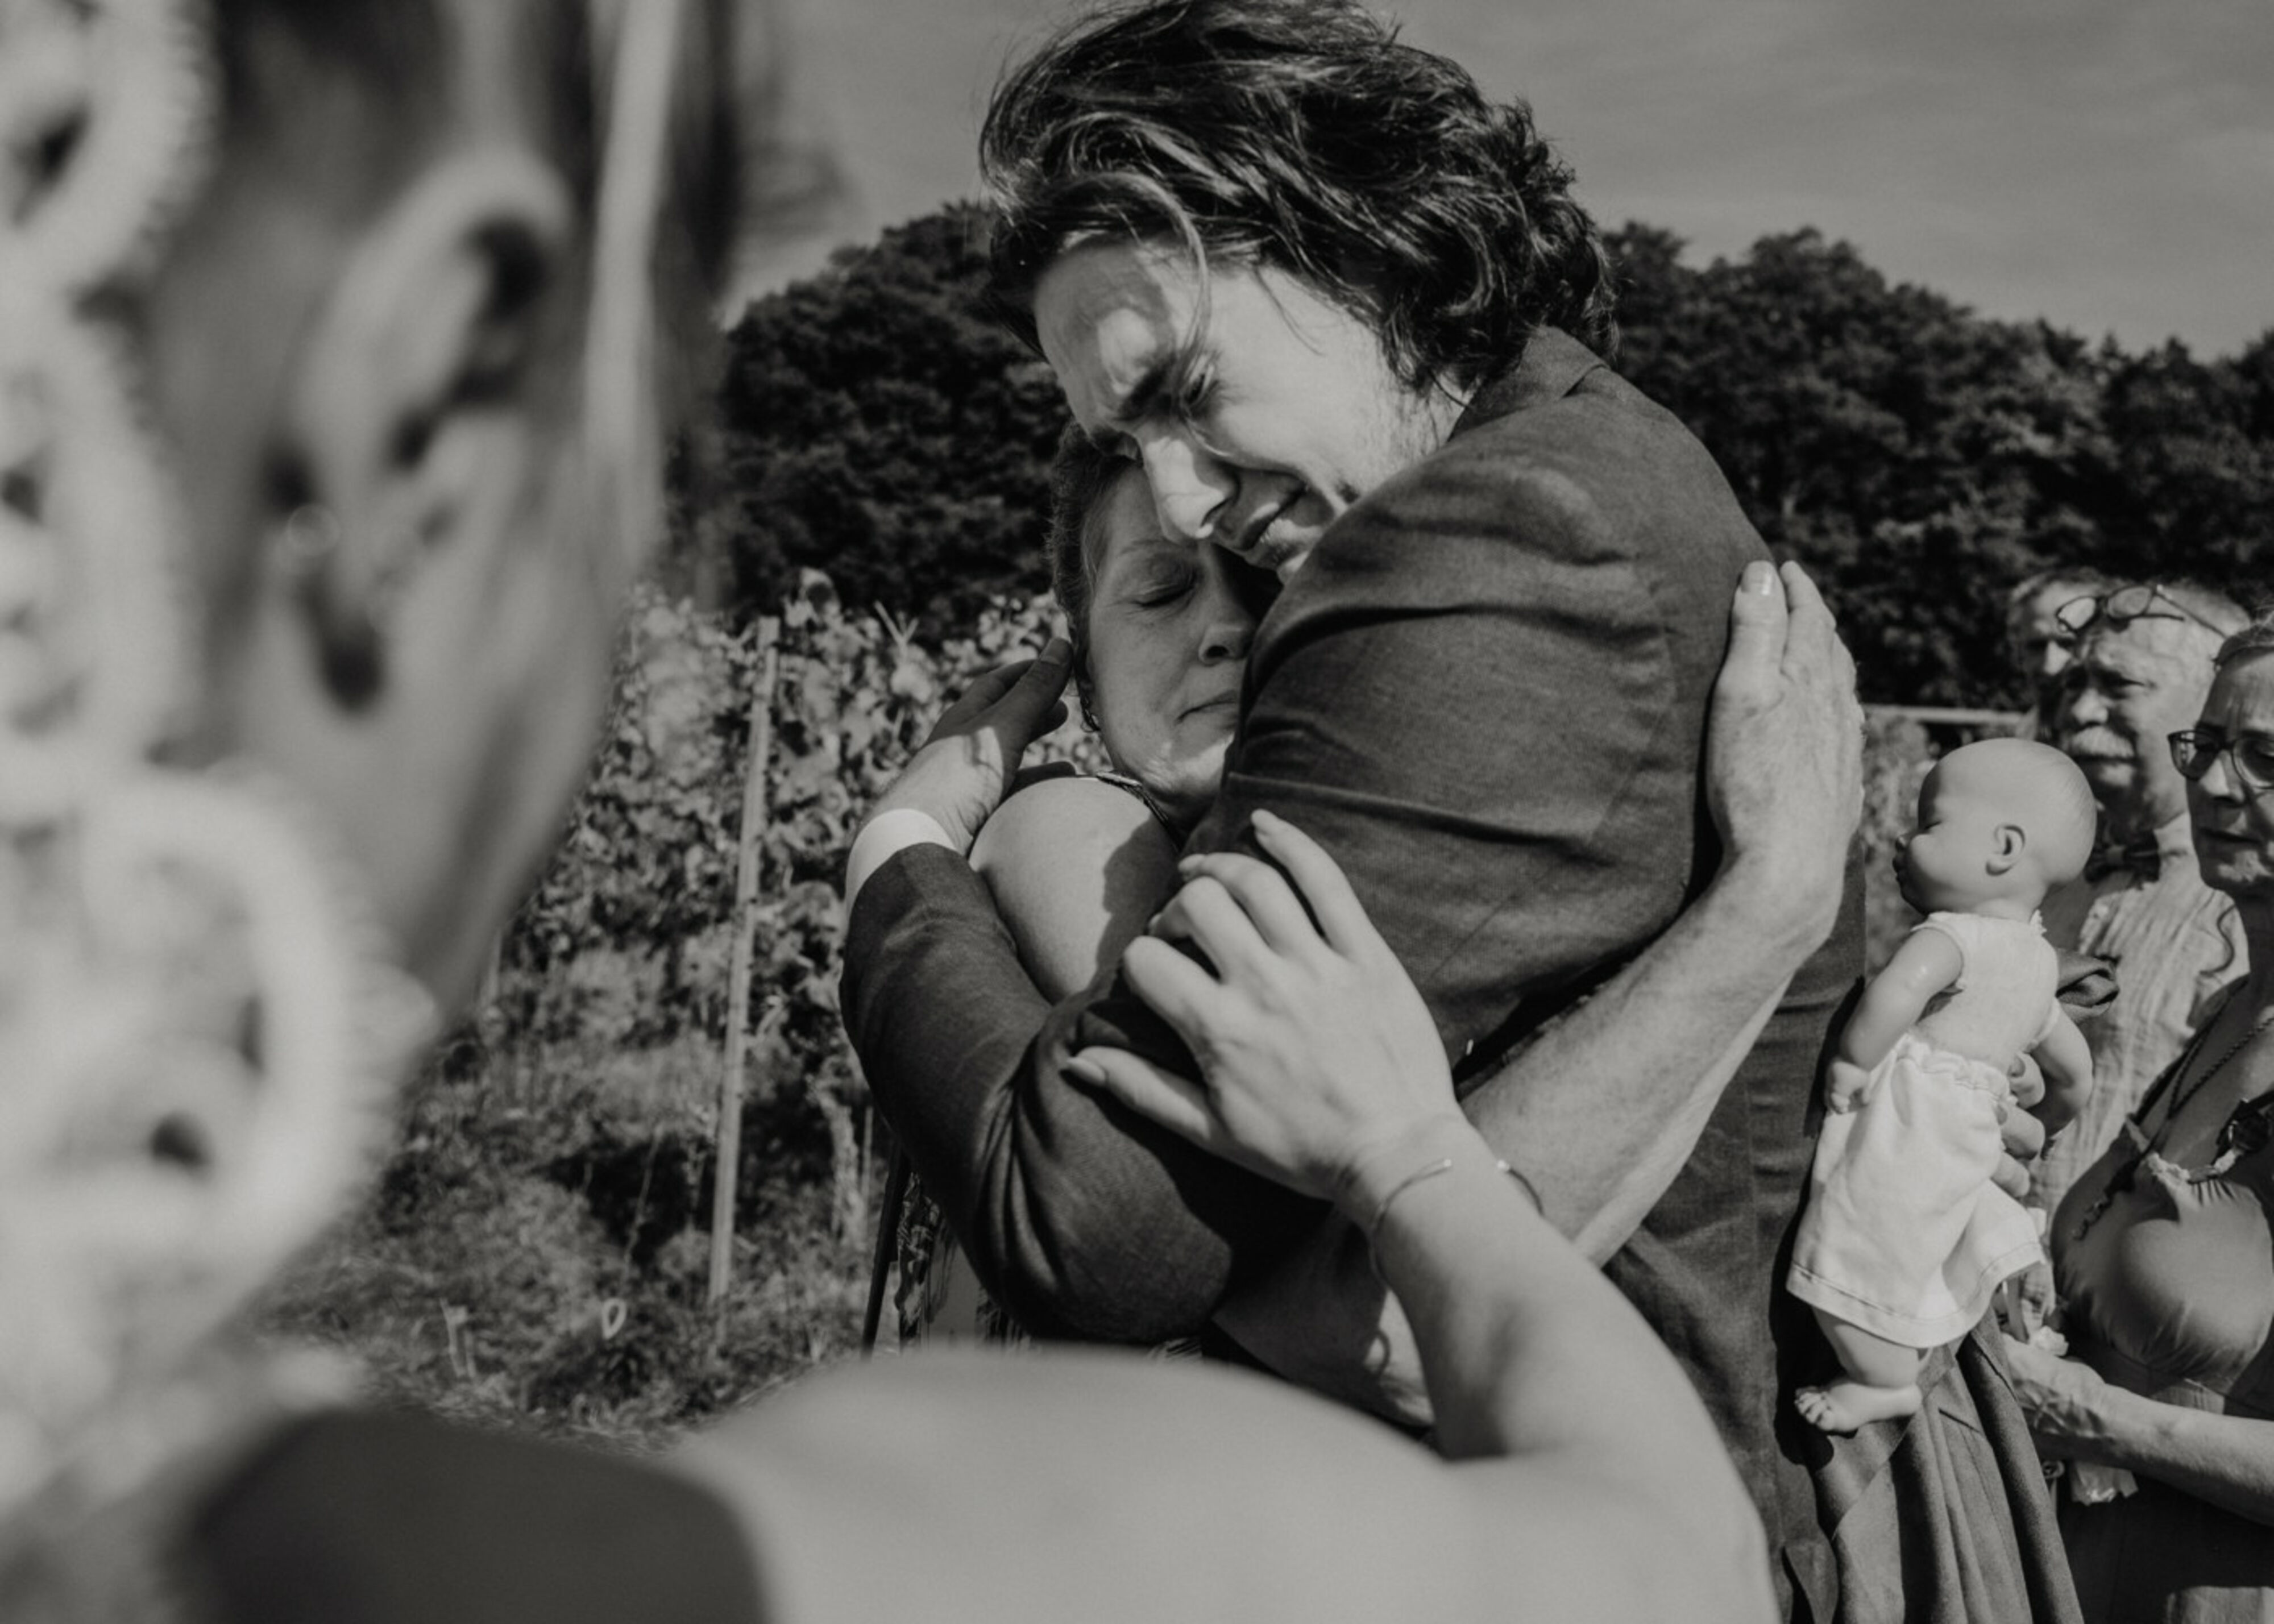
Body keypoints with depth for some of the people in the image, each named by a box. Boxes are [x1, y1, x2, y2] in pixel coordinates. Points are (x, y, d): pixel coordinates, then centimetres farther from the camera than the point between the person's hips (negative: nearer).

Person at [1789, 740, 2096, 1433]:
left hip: (1903, 1129, -9)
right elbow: (2075, 1070, 26)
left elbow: (1899, 991, -38)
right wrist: (2042, 1126, 42)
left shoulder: (1952, 935, -15)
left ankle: (1887, 1384, 12)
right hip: (1963, 1142, 9)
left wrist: (1852, 1060, -25)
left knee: (1856, 1264, 1)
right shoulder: (2037, 964, 14)